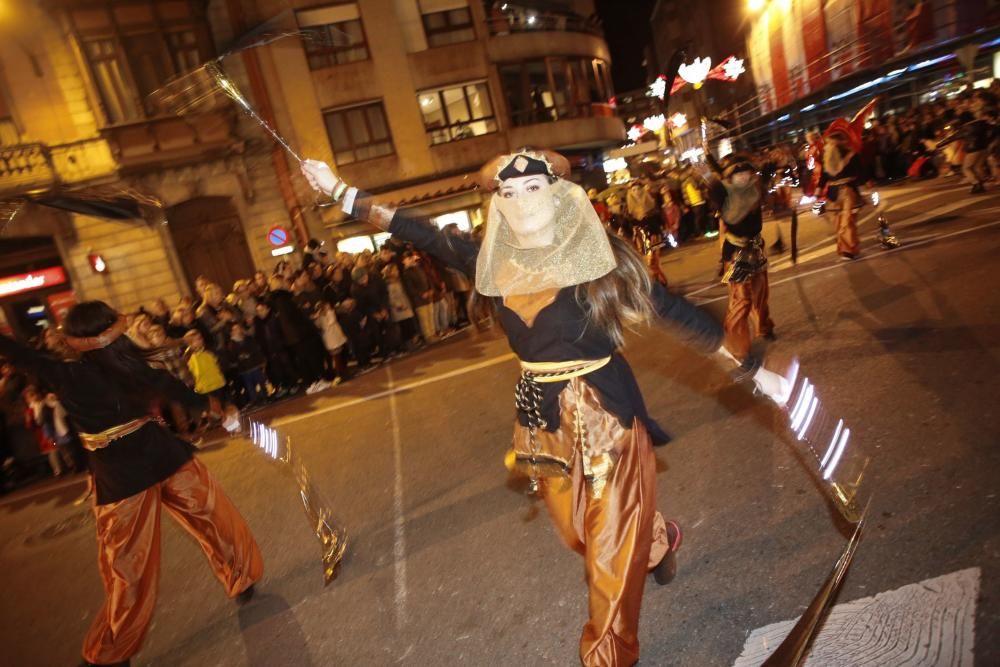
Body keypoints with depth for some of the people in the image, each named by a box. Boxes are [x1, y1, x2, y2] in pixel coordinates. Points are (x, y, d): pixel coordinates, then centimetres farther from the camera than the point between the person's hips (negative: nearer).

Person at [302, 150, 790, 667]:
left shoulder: (599, 257, -12)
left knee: (611, 552, 7)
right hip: (543, 421, 5)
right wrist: (338, 190, 7)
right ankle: (658, 540, 55)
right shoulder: (494, 264, -1)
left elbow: (675, 311, -8)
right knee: (582, 535, 23)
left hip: (607, 415, -4)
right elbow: (422, 235, 5)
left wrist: (753, 371, -5)